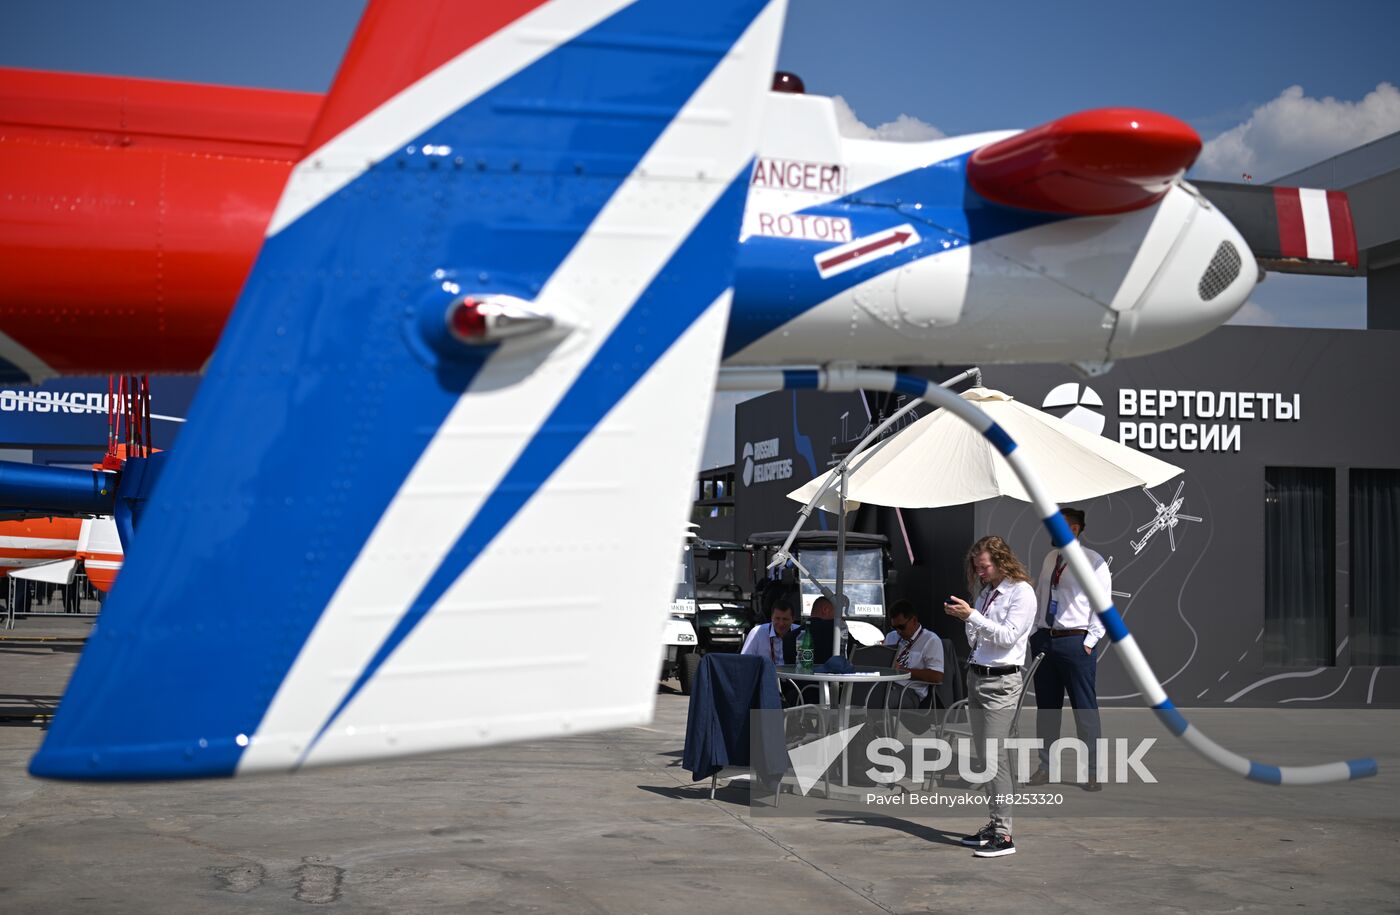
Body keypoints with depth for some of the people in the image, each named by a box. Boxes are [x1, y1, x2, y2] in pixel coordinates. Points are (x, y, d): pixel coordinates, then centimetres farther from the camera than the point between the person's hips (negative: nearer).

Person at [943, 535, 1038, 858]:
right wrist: (963, 617, 0)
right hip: (976, 675, 8)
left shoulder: (1021, 592, -8)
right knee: (984, 755, 10)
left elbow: (1007, 636, -17)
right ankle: (994, 824, 16)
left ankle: (1004, 834, -13)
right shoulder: (986, 591, 15)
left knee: (994, 755, -13)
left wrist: (971, 615, -20)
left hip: (1001, 681, -8)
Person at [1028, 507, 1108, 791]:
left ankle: (1092, 772, 6)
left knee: (1085, 709, -1)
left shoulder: (1093, 561, -7)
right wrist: (1034, 633, 10)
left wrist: (1090, 642, -12)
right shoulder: (1050, 559, 12)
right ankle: (1046, 767, 21)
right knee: (1046, 708, 12)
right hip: (1044, 640, 6)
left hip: (1075, 642, -6)